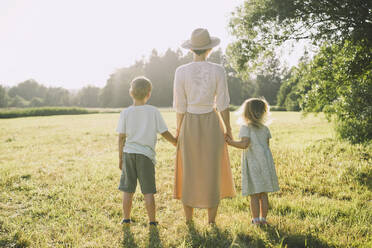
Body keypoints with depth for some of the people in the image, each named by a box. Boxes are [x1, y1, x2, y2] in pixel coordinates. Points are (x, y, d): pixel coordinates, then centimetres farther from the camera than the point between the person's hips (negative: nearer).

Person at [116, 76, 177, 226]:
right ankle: (152, 221, 8)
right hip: (146, 155, -2)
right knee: (148, 191, 4)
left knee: (128, 190, 11)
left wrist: (120, 158, 9)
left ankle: (126, 219, 19)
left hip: (128, 153, 2)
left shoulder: (125, 113, 1)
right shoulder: (153, 111, -2)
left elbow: (121, 138, 1)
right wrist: (176, 142, 18)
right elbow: (165, 133, 2)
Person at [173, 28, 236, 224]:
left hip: (189, 124, 1)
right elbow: (222, 103, -7)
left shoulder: (181, 71, -7)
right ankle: (211, 221, 15)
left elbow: (180, 106, -5)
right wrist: (227, 129, 4)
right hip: (212, 125, -1)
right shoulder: (218, 70, -9)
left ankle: (189, 220, 18)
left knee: (189, 173, 12)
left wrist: (178, 130, 7)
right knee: (212, 173, 9)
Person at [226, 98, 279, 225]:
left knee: (254, 194, 3)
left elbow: (244, 144, -23)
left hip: (252, 165, -4)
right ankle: (263, 218, 17)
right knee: (263, 194, 11)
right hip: (266, 163, 4)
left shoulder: (245, 128, -9)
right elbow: (267, 146, 11)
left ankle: (256, 219, 7)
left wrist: (230, 142, -13)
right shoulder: (265, 129, 7)